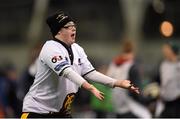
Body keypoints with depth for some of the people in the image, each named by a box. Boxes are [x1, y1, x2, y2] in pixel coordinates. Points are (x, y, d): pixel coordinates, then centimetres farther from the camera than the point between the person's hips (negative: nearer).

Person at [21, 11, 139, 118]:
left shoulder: (77, 49, 7)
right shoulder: (50, 48, -19)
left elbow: (90, 73, 2)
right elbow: (67, 72, -32)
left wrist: (117, 83, -9)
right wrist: (90, 87, -44)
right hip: (37, 108, -8)